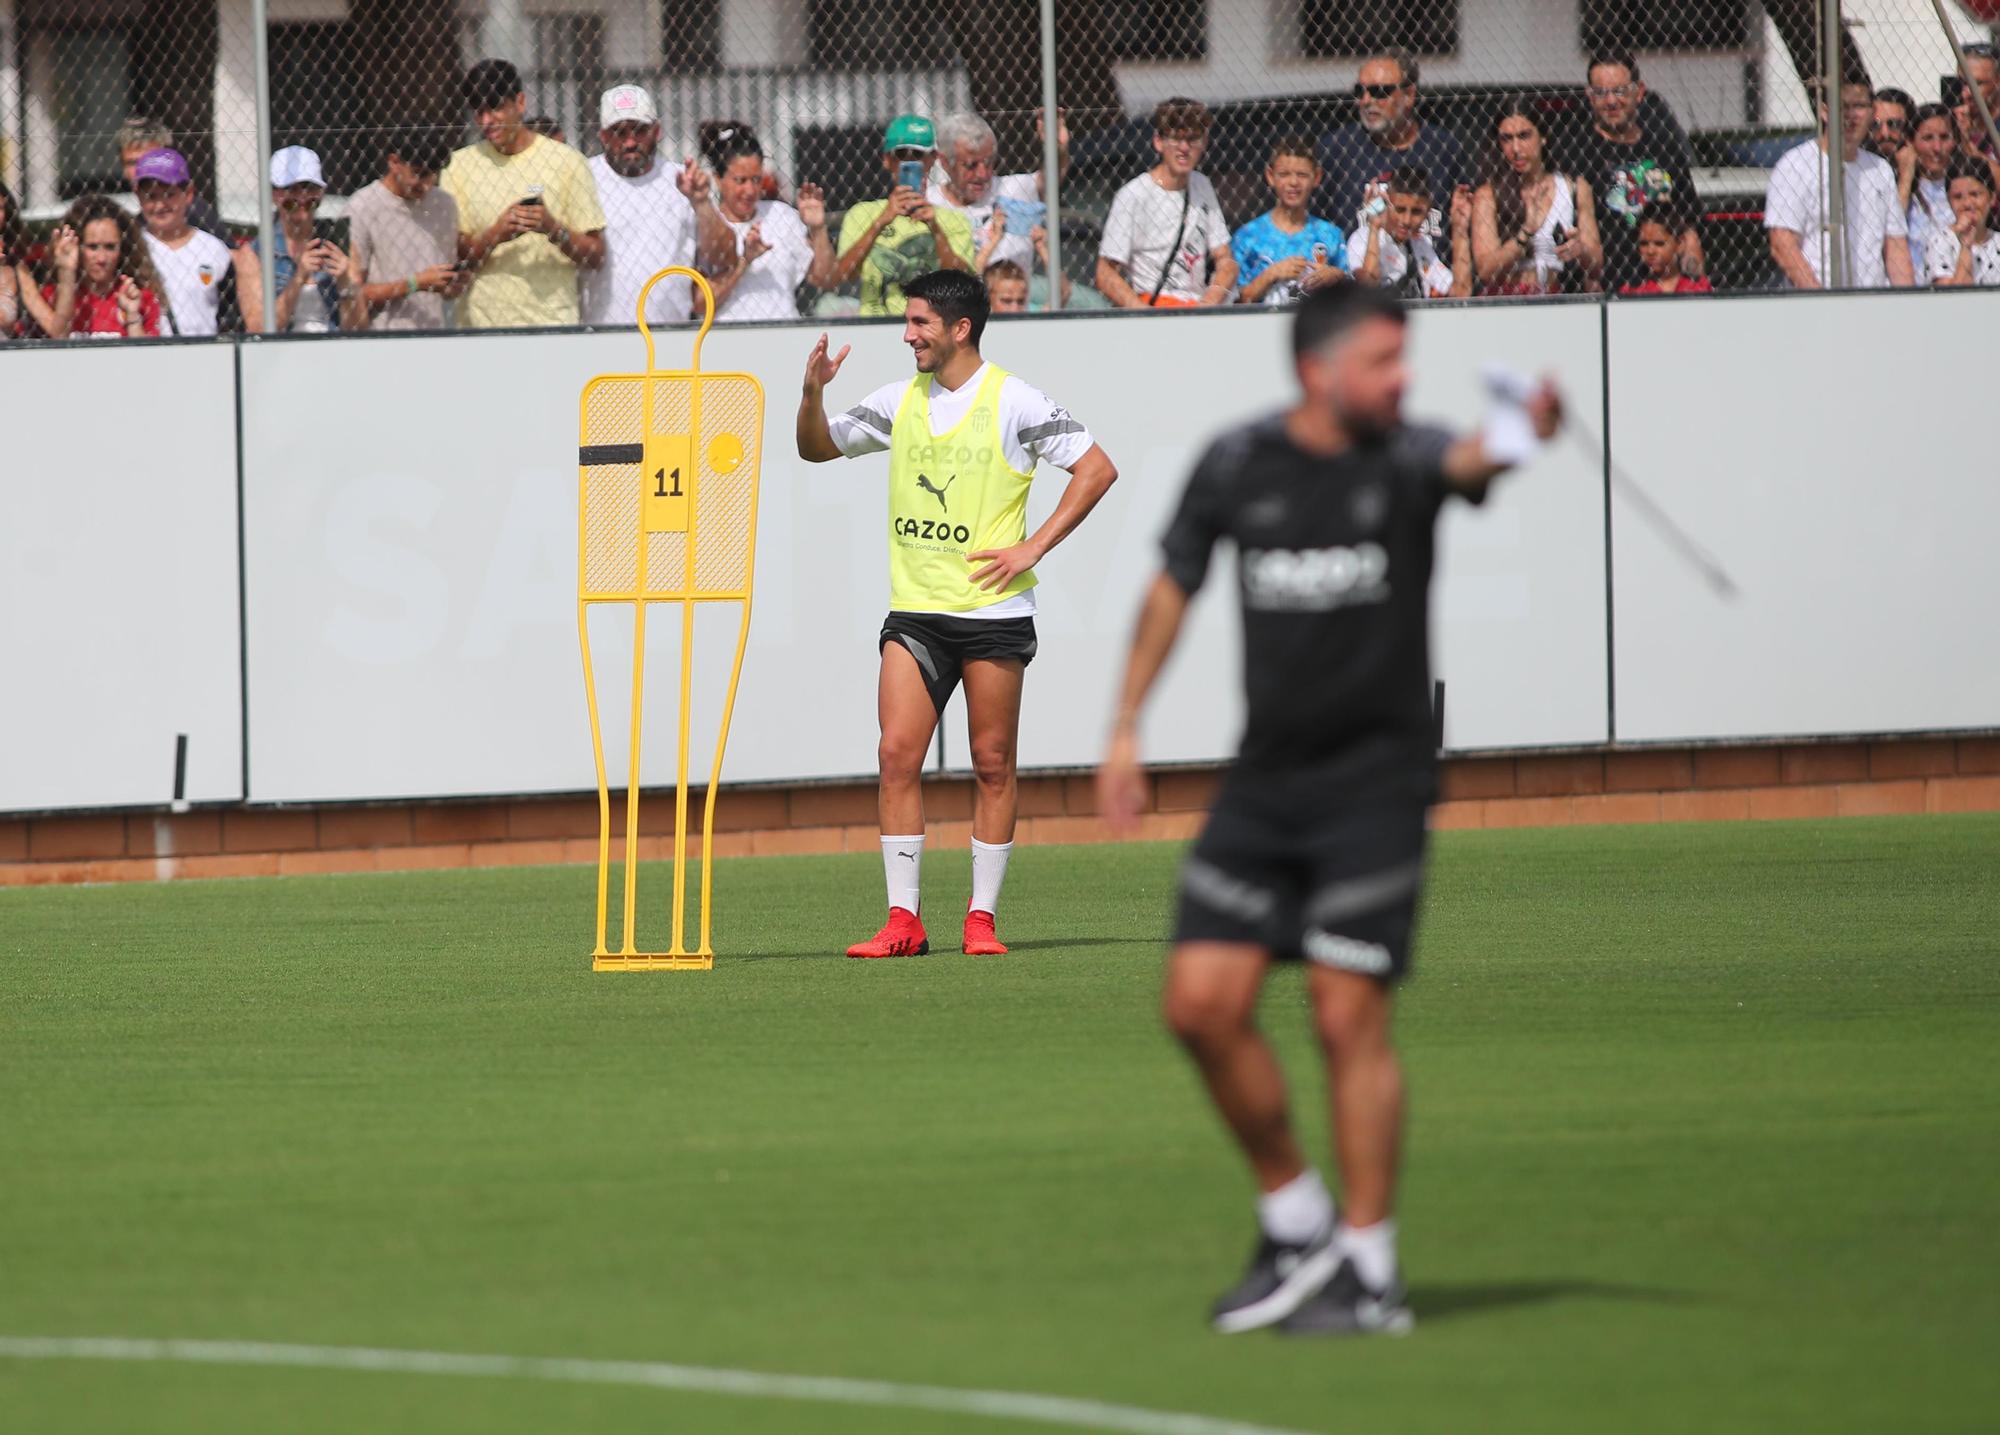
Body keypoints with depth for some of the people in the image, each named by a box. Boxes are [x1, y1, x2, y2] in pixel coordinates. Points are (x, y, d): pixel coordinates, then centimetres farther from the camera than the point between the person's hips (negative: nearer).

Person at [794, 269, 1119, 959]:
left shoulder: (1012, 402, -4)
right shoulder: (900, 402, 10)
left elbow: (1096, 468, -4)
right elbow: (817, 448, 21)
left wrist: (1033, 547, -10)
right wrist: (812, 393, 1)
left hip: (993, 610, -4)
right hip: (913, 612, 4)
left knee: (992, 764, 1)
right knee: (898, 754, -7)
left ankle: (982, 917, 8)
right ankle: (903, 921, -5)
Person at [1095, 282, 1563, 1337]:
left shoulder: (1405, 459, -7)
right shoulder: (1237, 466, 2)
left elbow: (1467, 462, -30)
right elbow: (1173, 587, 15)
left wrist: (1516, 435, -53)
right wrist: (1126, 727, 13)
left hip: (1376, 777, -4)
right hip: (1265, 777, 4)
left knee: (1350, 1016, -8)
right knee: (1202, 1003, -2)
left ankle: (1370, 1272, 1)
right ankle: (1297, 1221, 17)